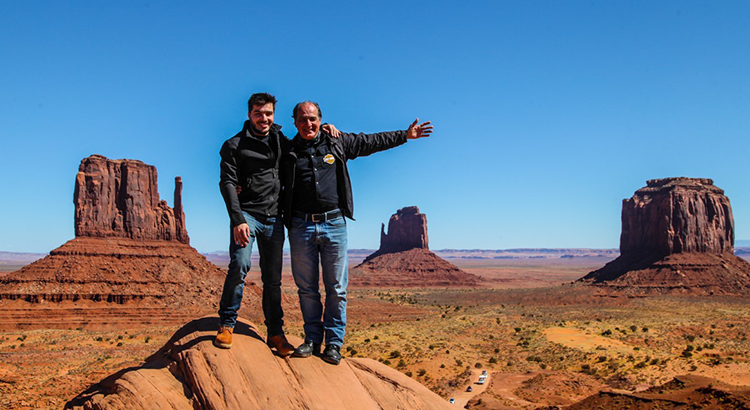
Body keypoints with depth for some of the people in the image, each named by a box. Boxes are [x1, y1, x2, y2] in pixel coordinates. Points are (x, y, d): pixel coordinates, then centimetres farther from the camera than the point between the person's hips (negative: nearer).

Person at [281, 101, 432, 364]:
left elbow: (372, 142, 18)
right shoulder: (288, 152, 8)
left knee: (336, 287, 2)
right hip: (301, 226, 1)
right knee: (306, 287, 7)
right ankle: (312, 338, 20)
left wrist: (405, 135, 20)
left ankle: (333, 343, 13)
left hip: (334, 224, 0)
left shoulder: (338, 143, 8)